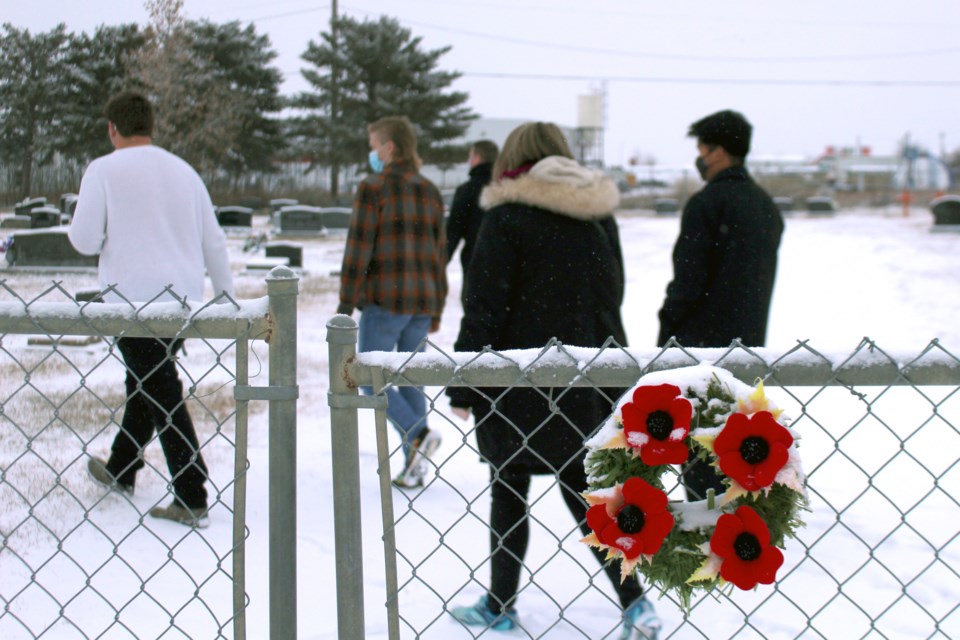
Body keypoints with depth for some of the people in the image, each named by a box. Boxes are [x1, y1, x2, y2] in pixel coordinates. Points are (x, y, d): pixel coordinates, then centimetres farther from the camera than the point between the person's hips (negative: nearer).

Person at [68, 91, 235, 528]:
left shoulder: (104, 169, -4)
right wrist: (227, 297, 18)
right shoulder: (183, 171, 12)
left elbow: (84, 240, -9)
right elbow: (214, 242, 12)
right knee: (145, 384, 21)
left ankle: (192, 499, -6)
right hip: (184, 297, 6)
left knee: (161, 394, -4)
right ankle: (121, 471, 38)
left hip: (134, 298, -6)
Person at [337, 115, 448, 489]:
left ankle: (417, 434, -16)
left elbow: (358, 250, -11)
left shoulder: (374, 187, -8)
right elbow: (439, 252, 14)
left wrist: (345, 305, -7)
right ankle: (414, 468, 10)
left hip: (385, 299, -6)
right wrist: (436, 308, 20)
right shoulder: (429, 191, 12)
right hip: (422, 301, 6)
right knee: (409, 378, 11)